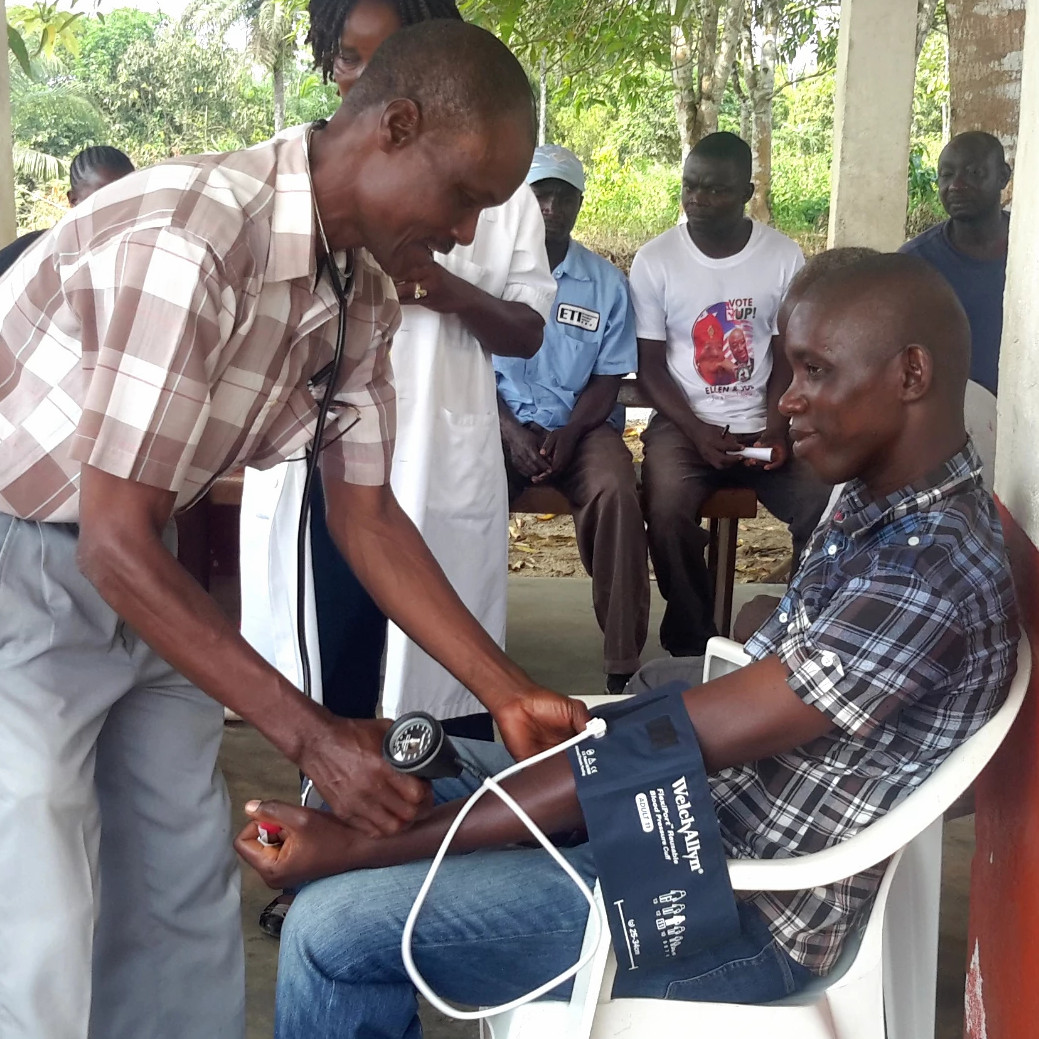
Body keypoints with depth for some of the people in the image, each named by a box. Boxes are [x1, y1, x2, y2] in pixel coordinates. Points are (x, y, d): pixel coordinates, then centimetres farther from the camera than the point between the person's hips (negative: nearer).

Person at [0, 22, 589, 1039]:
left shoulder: (364, 287, -4)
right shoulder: (189, 239, -30)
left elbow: (364, 511, 2)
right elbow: (116, 542, -28)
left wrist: (509, 692, -3)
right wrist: (308, 734, -27)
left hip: (124, 563, 8)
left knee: (184, 886, 12)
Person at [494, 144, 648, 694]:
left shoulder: (605, 282, 5)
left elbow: (608, 379, 4)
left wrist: (569, 434, -14)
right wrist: (511, 432, -13)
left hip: (581, 425, 0)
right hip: (504, 421, 0)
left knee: (616, 494, -31)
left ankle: (623, 665, -25)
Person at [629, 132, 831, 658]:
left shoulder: (784, 257, 0)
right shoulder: (654, 260, -3)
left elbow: (786, 356, 5)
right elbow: (650, 366, -1)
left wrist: (775, 428, -12)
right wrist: (697, 432, -15)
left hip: (762, 425, 1)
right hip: (683, 422, -1)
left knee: (826, 506, -24)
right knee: (667, 511, -30)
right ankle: (692, 644, -9)